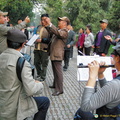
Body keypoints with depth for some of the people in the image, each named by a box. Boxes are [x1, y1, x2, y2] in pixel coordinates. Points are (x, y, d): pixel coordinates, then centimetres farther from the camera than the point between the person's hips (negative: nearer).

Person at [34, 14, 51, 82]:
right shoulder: (39, 27, 14)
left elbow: (50, 40, -16)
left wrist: (41, 40, -21)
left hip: (45, 49, -7)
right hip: (37, 48, 7)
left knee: (44, 64, 4)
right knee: (36, 62, 15)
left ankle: (42, 77, 18)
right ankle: (39, 75, 34)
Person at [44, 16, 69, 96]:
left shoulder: (64, 31, -14)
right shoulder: (58, 30, 15)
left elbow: (58, 33, -34)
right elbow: (51, 32, 25)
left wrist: (50, 23, -35)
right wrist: (47, 26, 11)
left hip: (57, 55, -10)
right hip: (53, 54, 10)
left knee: (58, 72, -6)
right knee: (55, 71, 20)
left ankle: (60, 90, -1)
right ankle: (55, 85, 34)